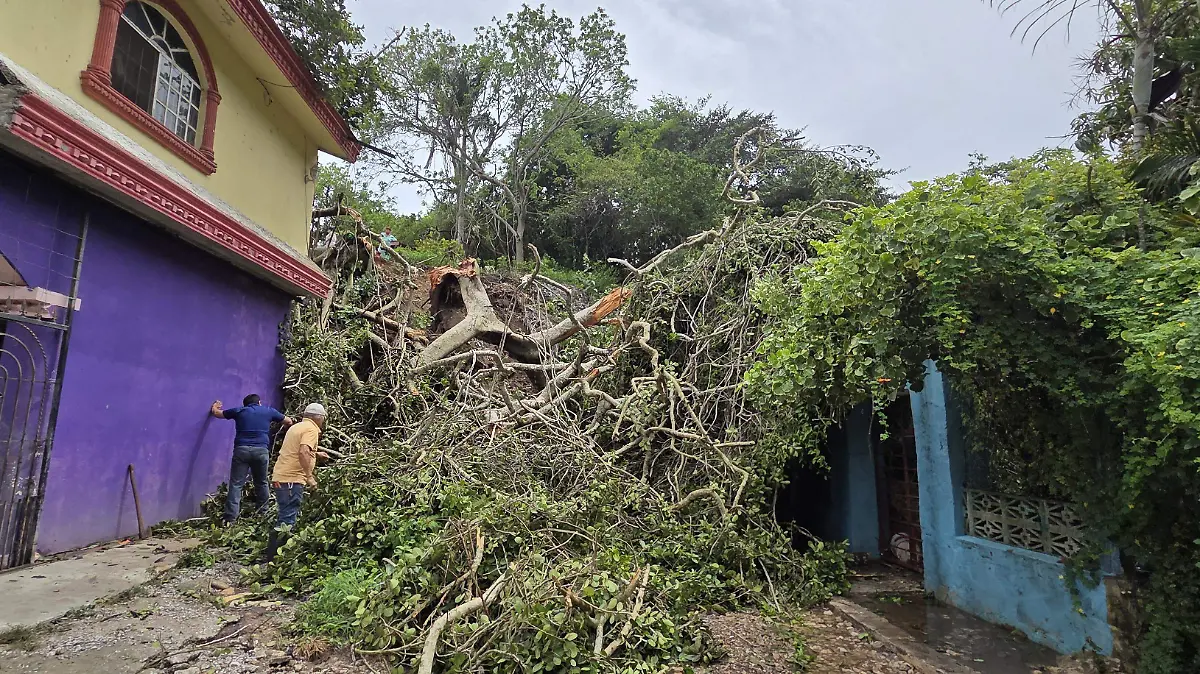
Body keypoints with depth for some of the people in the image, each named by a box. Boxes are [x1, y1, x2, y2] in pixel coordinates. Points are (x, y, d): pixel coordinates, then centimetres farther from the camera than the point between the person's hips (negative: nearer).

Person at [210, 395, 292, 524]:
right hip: (261, 450, 0)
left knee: (236, 484, -1)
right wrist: (284, 427, 51)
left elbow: (216, 413, 32)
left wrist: (215, 406, 55)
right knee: (261, 483, 14)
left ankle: (230, 517, -10)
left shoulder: (239, 411, 17)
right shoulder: (269, 411, 17)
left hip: (241, 449, 0)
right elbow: (288, 422, 29)